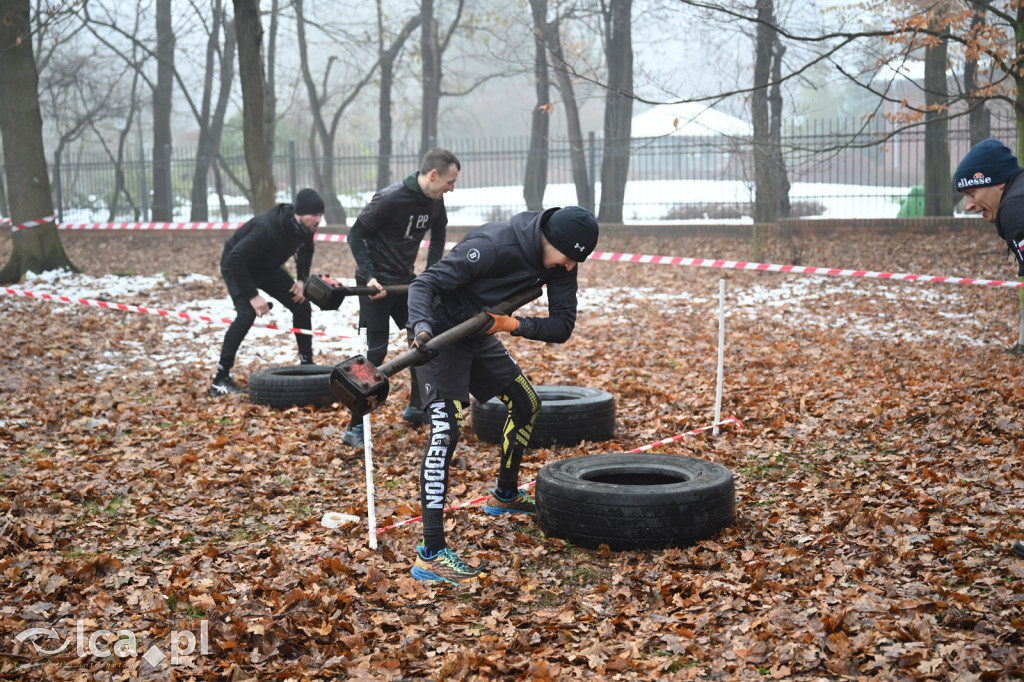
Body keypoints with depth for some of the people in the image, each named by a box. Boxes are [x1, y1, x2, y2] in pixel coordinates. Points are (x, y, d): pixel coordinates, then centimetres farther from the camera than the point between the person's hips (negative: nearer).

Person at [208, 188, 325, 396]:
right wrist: (252, 295, -35)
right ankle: (221, 379, -21)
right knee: (247, 314, -26)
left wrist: (302, 279, -2)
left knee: (302, 305, 1)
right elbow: (235, 259, -38)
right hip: (237, 268, -7)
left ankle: (307, 363, 15)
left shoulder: (305, 227, -15)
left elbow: (306, 249, 10)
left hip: (268, 268, 8)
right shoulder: (266, 229, -39)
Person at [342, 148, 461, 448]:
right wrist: (369, 277, -23)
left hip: (405, 281, 8)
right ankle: (354, 428, -4)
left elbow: (438, 237, 15)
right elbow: (355, 235, -16)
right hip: (377, 283, -8)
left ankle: (415, 407, 27)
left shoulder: (434, 202, -1)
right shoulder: (390, 199, -22)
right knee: (376, 351, -11)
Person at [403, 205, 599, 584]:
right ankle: (430, 555, -23)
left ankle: (504, 496, 41)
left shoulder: (559, 262, -7)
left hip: (479, 337, 9)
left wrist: (514, 324, -25)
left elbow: (563, 326, -7)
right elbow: (425, 284, -29)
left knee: (526, 404, 19)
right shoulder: (494, 245, -30)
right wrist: (422, 328, -47)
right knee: (445, 429, -21)